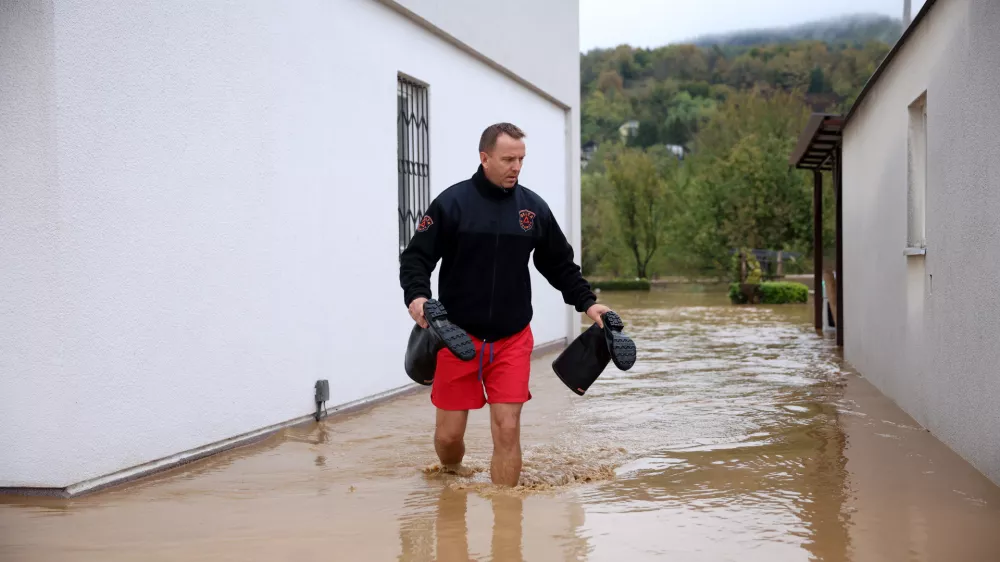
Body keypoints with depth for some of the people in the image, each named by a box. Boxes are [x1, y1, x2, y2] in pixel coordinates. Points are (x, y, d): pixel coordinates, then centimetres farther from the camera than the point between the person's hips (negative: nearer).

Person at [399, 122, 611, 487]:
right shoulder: (452, 203, -6)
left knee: (507, 430, -5)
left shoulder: (534, 208, 4)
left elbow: (560, 264, 15)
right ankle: (452, 480, 38)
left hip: (513, 340, 2)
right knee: (449, 434, 6)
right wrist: (416, 295, -23)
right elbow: (416, 256, -5)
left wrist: (587, 303, 6)